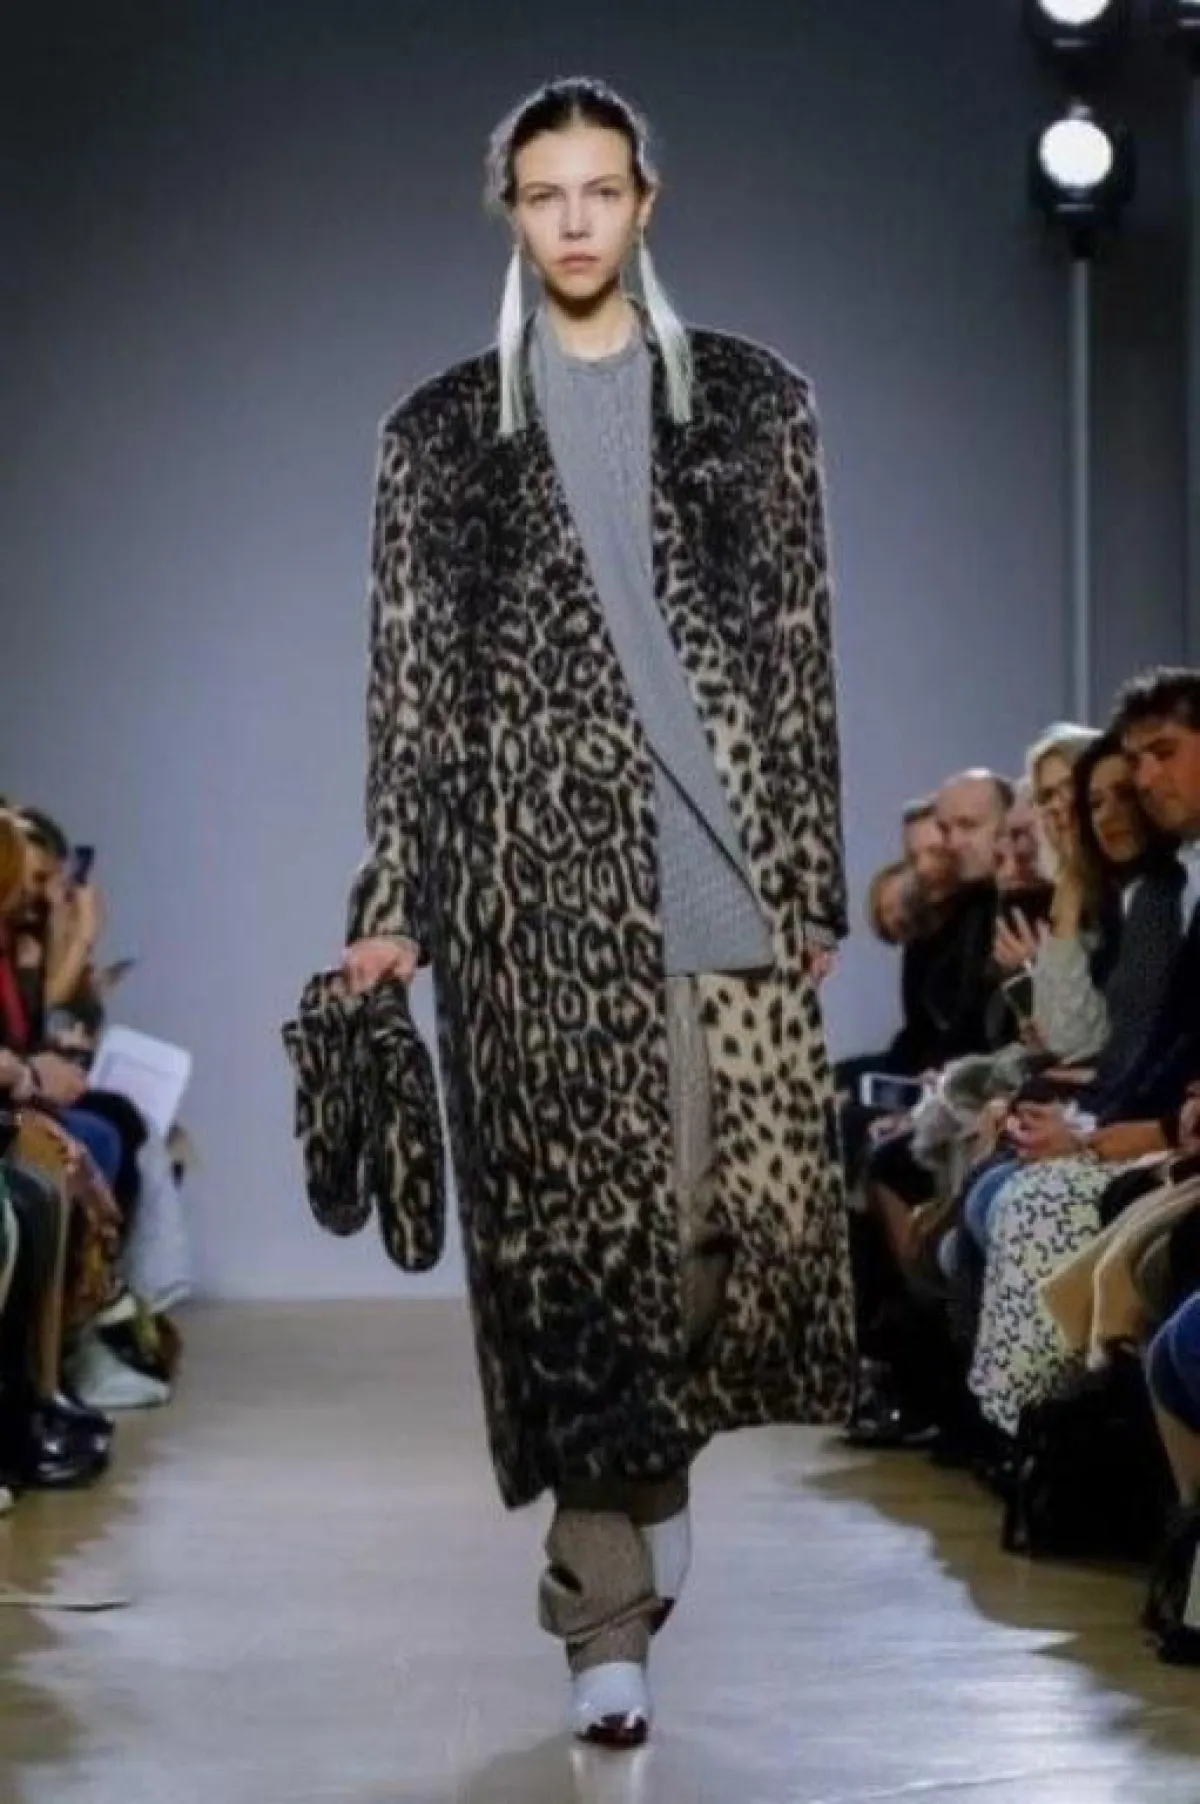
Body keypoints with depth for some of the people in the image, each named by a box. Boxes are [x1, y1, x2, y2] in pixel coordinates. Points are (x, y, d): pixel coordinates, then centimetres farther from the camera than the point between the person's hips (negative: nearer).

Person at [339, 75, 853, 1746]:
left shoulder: (754, 402, 12)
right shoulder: (443, 432, 12)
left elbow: (803, 655, 9)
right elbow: (410, 681, 9)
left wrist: (814, 883, 3)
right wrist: (393, 901, 2)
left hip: (724, 872, 1)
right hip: (540, 888, -1)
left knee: (767, 1206, -6)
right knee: (570, 1242, -3)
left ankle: (655, 1444, 25)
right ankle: (610, 1616, 4)